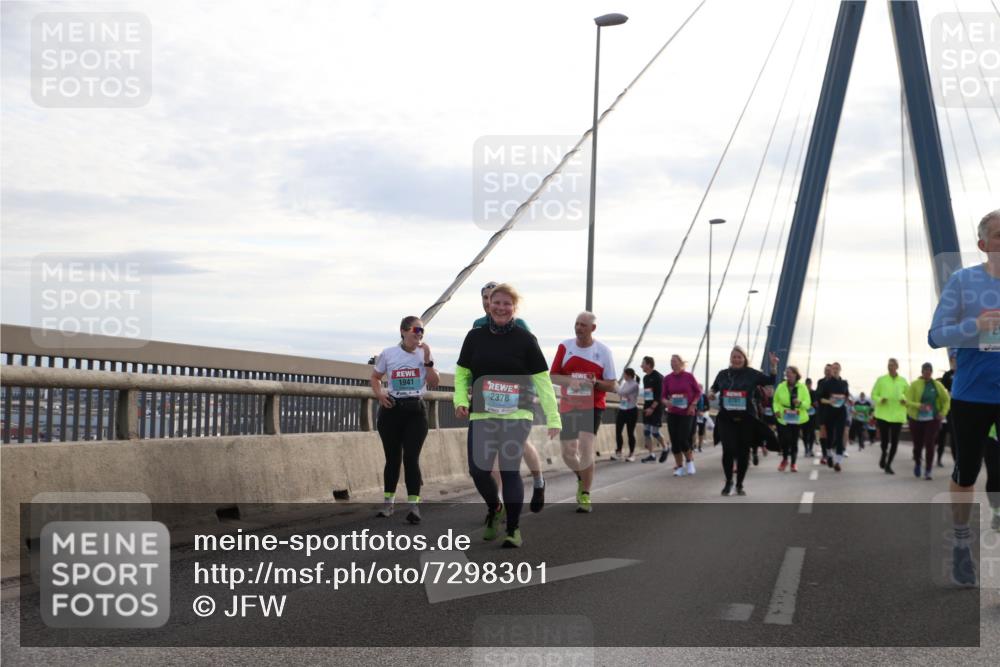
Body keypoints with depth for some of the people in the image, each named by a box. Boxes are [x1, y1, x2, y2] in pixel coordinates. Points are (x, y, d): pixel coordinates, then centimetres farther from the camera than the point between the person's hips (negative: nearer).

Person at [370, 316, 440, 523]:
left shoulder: (425, 354, 2)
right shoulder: (388, 354, 1)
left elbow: (434, 383, -5)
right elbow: (375, 377, 12)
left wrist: (427, 359, -14)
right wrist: (379, 394, -7)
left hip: (416, 410, -1)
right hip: (391, 409, 1)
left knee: (411, 458, -8)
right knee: (393, 457, 8)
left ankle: (414, 506, -8)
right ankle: (388, 502, 23)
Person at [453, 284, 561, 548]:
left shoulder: (525, 340, -1)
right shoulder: (475, 336, 7)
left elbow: (542, 380, 0)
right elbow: (461, 373, 14)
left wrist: (553, 419, -4)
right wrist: (460, 400, -5)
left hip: (517, 415, -2)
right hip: (482, 415, 3)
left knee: (510, 469, -8)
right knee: (478, 469, -3)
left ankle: (514, 529, 8)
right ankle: (494, 509, 29)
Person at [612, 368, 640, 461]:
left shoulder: (634, 385, -14)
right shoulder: (623, 382, 8)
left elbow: (622, 391, -24)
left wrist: (617, 385, -11)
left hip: (631, 411, -6)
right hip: (621, 410, 6)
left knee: (630, 433, 0)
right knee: (618, 432, 3)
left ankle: (631, 454, 10)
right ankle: (618, 453, 13)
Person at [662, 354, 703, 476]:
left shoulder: (689, 376, -5)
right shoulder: (667, 378, 0)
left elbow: (698, 392, 4)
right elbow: (663, 395, 5)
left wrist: (693, 404, -8)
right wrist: (666, 401, -16)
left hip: (687, 413, -3)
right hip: (672, 413, 3)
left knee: (683, 439, -12)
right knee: (674, 441, 2)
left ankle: (689, 461, 15)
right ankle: (679, 467, 15)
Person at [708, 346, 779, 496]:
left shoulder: (751, 373, 1)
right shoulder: (723, 374, 8)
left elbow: (771, 381, 2)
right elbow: (714, 387, 22)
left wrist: (774, 366, -11)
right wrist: (711, 393, 1)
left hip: (746, 419, -1)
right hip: (726, 419, 1)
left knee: (743, 452, 5)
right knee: (728, 450, -10)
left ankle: (740, 485, 20)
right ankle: (728, 481, 10)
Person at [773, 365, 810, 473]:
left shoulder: (802, 387, 0)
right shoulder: (781, 387, 2)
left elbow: (808, 403, -3)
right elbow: (776, 401, 7)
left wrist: (800, 403, -24)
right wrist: (777, 410, -12)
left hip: (797, 419, 0)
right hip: (783, 418, 0)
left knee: (794, 441, 2)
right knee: (784, 439, -8)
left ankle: (793, 463, 18)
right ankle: (784, 459, 19)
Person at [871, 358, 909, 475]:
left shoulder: (903, 381, 4)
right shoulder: (881, 380, 1)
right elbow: (873, 395, 3)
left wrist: (905, 401, -11)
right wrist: (880, 399, -17)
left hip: (897, 415, 1)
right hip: (883, 414, -1)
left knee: (894, 441, 0)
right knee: (885, 440, -1)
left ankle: (888, 464, 15)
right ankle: (884, 456, 32)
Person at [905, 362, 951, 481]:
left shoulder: (937, 385, 2)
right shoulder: (914, 385, -5)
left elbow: (946, 400, 9)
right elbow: (908, 402, -12)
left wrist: (943, 413, -8)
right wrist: (919, 406, -30)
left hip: (932, 420, 1)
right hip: (917, 420, -1)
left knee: (929, 445, -11)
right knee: (918, 445, 8)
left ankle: (928, 471, -4)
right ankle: (917, 464, 38)